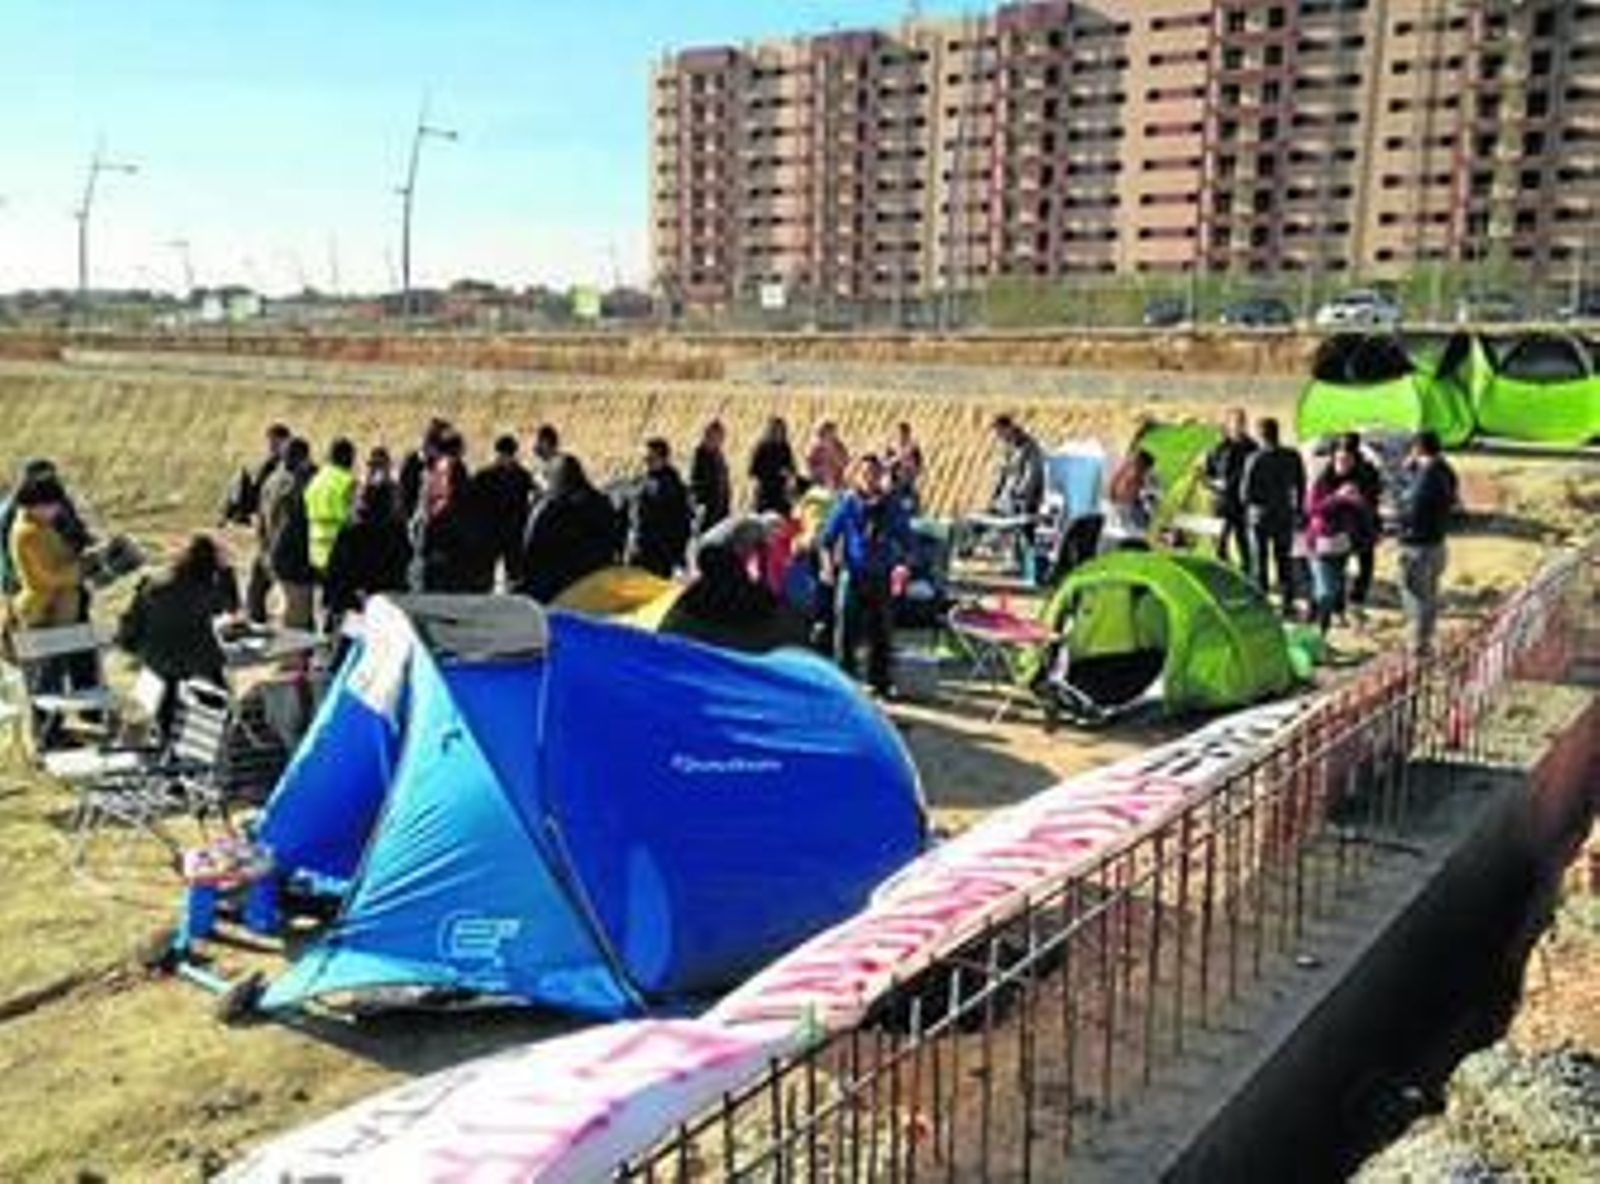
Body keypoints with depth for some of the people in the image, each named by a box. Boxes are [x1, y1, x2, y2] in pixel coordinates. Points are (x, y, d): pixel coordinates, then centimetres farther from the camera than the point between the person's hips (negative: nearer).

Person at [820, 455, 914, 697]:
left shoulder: (892, 506, 3)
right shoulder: (847, 503, -3)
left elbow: (906, 539, 8)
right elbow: (828, 538, -1)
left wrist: (901, 564, -9)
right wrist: (828, 564, -17)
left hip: (882, 577, 2)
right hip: (852, 574, -2)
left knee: (882, 632, 9)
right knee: (847, 629, -2)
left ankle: (880, 680, 22)